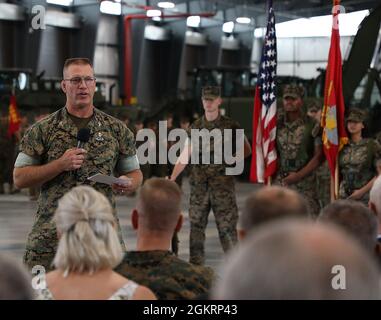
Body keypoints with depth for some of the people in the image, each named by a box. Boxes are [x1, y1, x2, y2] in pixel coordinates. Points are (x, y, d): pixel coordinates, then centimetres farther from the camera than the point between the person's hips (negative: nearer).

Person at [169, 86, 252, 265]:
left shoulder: (230, 126, 1)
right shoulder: (195, 127, 10)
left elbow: (247, 149, 9)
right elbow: (185, 156, 9)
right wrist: (171, 179, -1)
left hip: (222, 184, -3)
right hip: (198, 185, 3)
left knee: (227, 226, -6)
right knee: (196, 225, 5)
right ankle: (195, 265, 12)